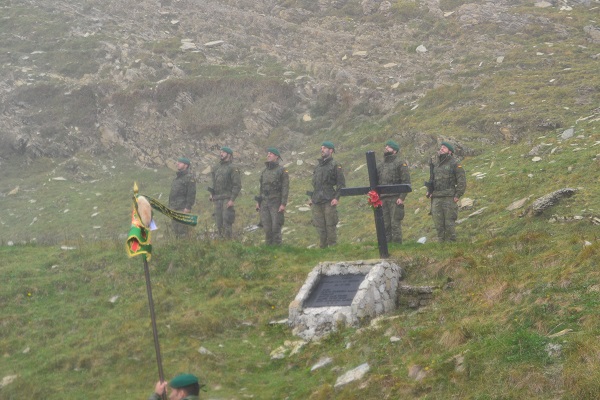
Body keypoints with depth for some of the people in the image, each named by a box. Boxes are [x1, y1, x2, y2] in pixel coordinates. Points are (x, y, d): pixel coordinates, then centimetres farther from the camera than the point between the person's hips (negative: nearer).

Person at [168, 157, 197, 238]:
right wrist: (170, 205, 20)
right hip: (174, 208, 9)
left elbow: (191, 193, -16)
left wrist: (188, 207, -21)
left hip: (183, 208, -9)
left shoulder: (189, 177, -10)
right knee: (175, 227, 12)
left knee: (182, 229, -10)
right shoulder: (177, 176, 18)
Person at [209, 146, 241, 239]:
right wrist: (212, 194, 11)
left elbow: (237, 185, -10)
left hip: (227, 199, -7)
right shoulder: (217, 167, 16)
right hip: (217, 199, 7)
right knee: (219, 222, 7)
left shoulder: (232, 168, -5)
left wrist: (232, 200, -17)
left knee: (227, 222, -12)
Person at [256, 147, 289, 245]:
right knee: (267, 227, 4)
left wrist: (283, 204, -16)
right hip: (264, 203, 6)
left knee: (276, 227, -6)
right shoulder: (265, 171, 15)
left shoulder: (282, 171, -4)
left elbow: (285, 188, -9)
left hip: (276, 203, -5)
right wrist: (258, 202, 13)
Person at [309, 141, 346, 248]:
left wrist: (336, 198, -15)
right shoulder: (318, 166, 20)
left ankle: (332, 246, -1)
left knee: (330, 225, -5)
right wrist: (311, 198, 19)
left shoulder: (335, 166, -1)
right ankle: (323, 247, 13)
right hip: (317, 202, 7)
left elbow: (341, 184, -6)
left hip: (329, 201, -6)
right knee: (319, 226, 7)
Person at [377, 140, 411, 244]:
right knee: (385, 224, 6)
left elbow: (406, 182, -6)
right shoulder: (380, 165, 19)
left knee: (395, 224, -8)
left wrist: (402, 197, -15)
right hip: (382, 199, 6)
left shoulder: (400, 163, 0)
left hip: (395, 199, -6)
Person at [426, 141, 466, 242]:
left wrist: (458, 195, -11)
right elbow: (431, 179, 25)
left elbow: (462, 181, -5)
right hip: (436, 198, 5)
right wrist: (429, 191, 12)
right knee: (438, 223, 5)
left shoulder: (454, 163, -1)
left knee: (449, 223, -5)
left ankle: (451, 242, 2)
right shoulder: (434, 163, 16)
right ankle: (441, 242, 12)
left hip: (449, 198, -5)